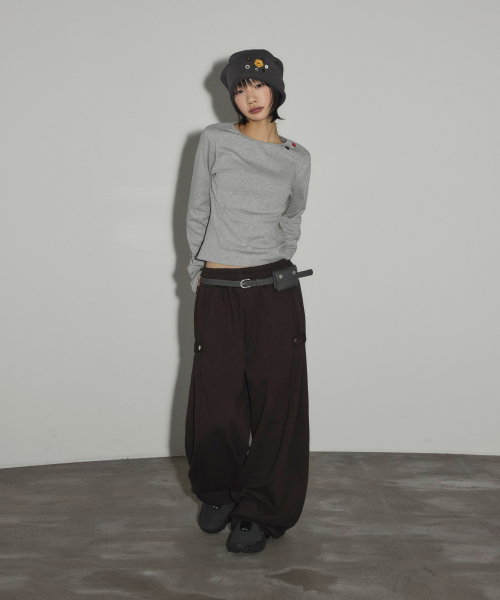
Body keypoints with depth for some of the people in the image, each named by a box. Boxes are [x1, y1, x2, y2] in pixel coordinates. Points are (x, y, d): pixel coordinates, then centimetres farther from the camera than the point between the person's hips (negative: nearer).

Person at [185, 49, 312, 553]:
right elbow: (197, 212, 7)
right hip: (217, 293, 0)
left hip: (274, 290, 1)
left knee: (275, 401, 2)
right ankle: (218, 493, 31)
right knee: (216, 402, 5)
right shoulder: (214, 140, 1)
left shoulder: (297, 159, 5)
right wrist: (198, 271, 10)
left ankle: (260, 512, 17)